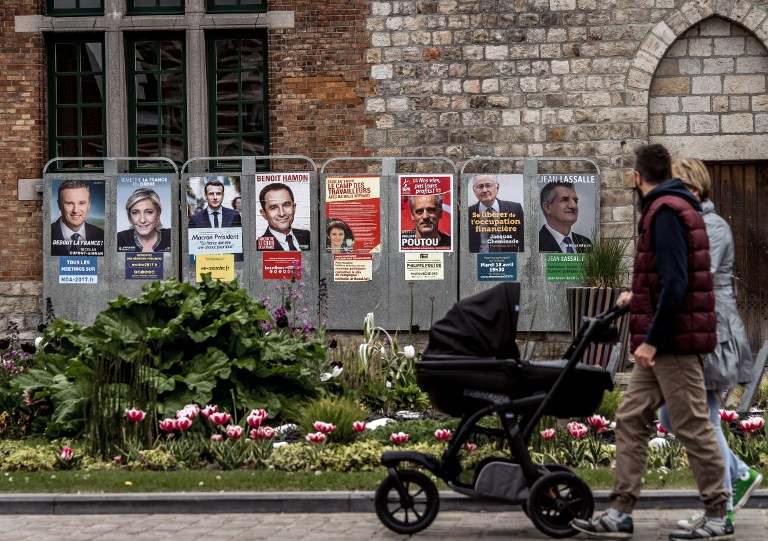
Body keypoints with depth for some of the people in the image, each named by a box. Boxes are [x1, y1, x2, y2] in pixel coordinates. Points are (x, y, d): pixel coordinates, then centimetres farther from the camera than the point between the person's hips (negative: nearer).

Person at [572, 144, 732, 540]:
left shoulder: (665, 211, -14)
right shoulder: (675, 207, 17)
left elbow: (676, 282, -23)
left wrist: (652, 338, -21)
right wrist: (640, 298, 34)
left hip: (673, 341, -10)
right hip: (664, 343, 10)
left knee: (693, 426, -3)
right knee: (631, 420, 9)